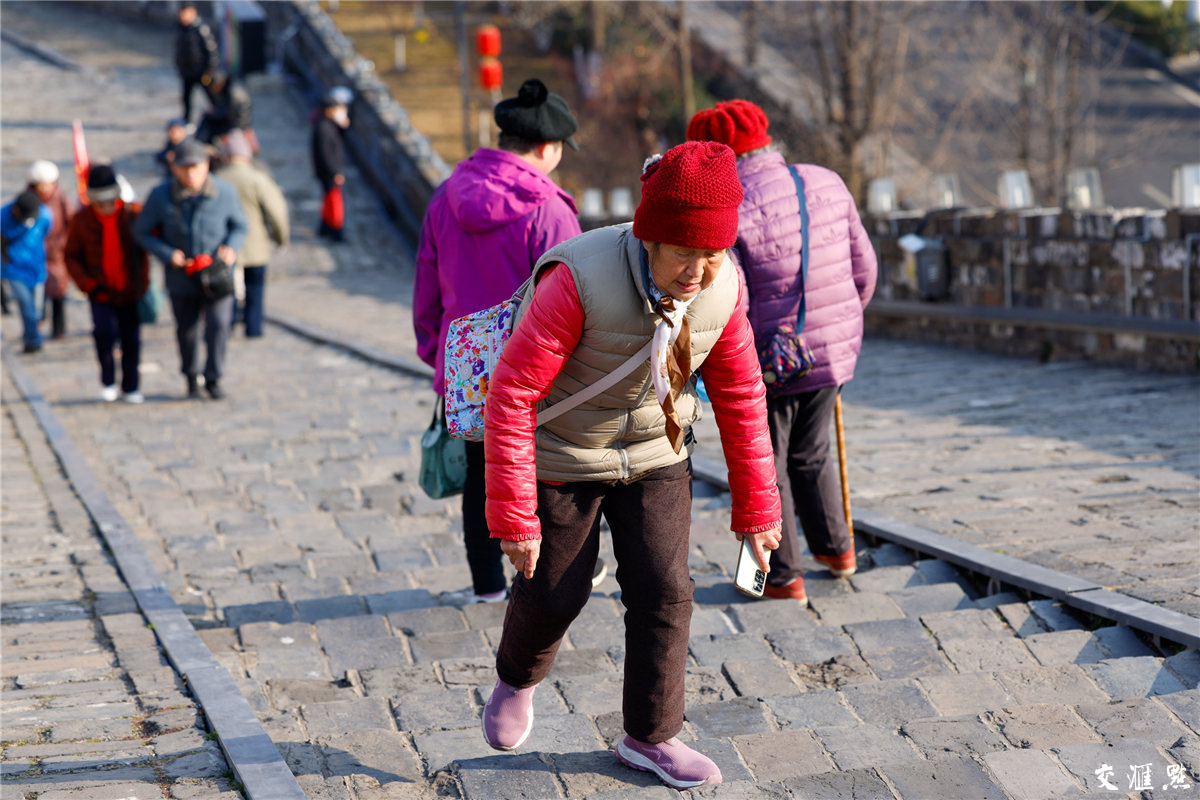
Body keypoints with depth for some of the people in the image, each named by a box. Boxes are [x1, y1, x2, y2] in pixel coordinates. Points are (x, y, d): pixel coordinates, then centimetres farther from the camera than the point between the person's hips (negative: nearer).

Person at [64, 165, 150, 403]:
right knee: (104, 333, -19)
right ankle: (107, 381, 4)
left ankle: (130, 387, 22)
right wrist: (88, 285, -10)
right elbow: (72, 256, 4)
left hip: (130, 291, 1)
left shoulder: (134, 214, -5)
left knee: (131, 339, 3)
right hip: (101, 292, -1)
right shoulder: (81, 220, -4)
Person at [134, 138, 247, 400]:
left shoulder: (224, 192, -9)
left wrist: (231, 247, -16)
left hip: (217, 272, 0)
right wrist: (167, 254, -17)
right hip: (182, 276, 1)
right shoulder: (160, 196, -12)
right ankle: (191, 377, 36)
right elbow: (141, 231, -2)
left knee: (219, 323, -14)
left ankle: (213, 378, 4)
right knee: (186, 329, 12)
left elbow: (239, 226, 5)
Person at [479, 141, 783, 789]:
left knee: (663, 591, 1)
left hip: (656, 456, 4)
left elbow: (740, 396, -4)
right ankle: (517, 679, 43)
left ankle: (650, 737, 21)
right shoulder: (580, 280, -34)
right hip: (561, 456, -3)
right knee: (553, 592, 9)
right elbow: (510, 395, -28)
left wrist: (756, 507, 1)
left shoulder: (722, 287, -18)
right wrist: (511, 516, -24)